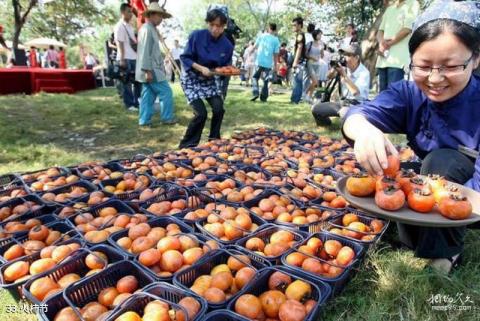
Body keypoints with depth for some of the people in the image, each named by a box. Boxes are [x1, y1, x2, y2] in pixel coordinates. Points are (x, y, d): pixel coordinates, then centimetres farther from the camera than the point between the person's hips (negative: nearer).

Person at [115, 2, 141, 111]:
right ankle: (129, 104, 3)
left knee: (138, 81, 10)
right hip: (126, 58, -8)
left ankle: (137, 102, 19)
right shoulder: (120, 26, -6)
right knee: (127, 82, -2)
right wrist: (122, 59, -17)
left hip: (134, 57, 8)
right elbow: (120, 44, -12)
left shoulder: (130, 26, 19)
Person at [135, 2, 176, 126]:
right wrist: (148, 71, -23)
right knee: (166, 92, -4)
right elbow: (145, 52, -20)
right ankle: (167, 118, 3)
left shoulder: (151, 29, 19)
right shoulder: (147, 29, -13)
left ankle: (144, 120, 12)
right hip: (151, 70, -10)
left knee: (148, 95, 10)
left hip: (152, 69, 10)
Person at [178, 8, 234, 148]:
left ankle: (214, 141, 13)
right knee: (201, 113, -15)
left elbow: (225, 67, 1)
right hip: (191, 79, -4)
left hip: (209, 80, 4)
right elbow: (185, 58, -15)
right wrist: (201, 68, -28)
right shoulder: (196, 36, -19)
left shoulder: (227, 45, -10)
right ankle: (187, 145, 3)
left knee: (219, 109, -9)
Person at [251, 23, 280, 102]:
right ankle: (263, 97, 10)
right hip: (268, 63, 0)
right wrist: (275, 65, 5)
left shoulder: (262, 36, 1)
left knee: (255, 77, 12)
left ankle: (255, 93, -7)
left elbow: (255, 46, 8)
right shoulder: (276, 40, -1)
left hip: (259, 61, 0)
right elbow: (276, 54, -1)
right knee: (265, 81, 12)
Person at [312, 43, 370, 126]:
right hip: (343, 102, 6)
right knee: (315, 108, -7)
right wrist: (334, 68, -12)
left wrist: (344, 75, -25)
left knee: (344, 112, -43)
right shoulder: (345, 68, 2)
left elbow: (356, 92, -28)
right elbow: (329, 77, 11)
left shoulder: (364, 72, -15)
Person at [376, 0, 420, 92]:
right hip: (383, 59, 6)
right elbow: (380, 30, 17)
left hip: (398, 58, -6)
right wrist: (381, 42, -4)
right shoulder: (389, 8, 24)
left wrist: (389, 43, -5)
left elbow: (408, 28, -6)